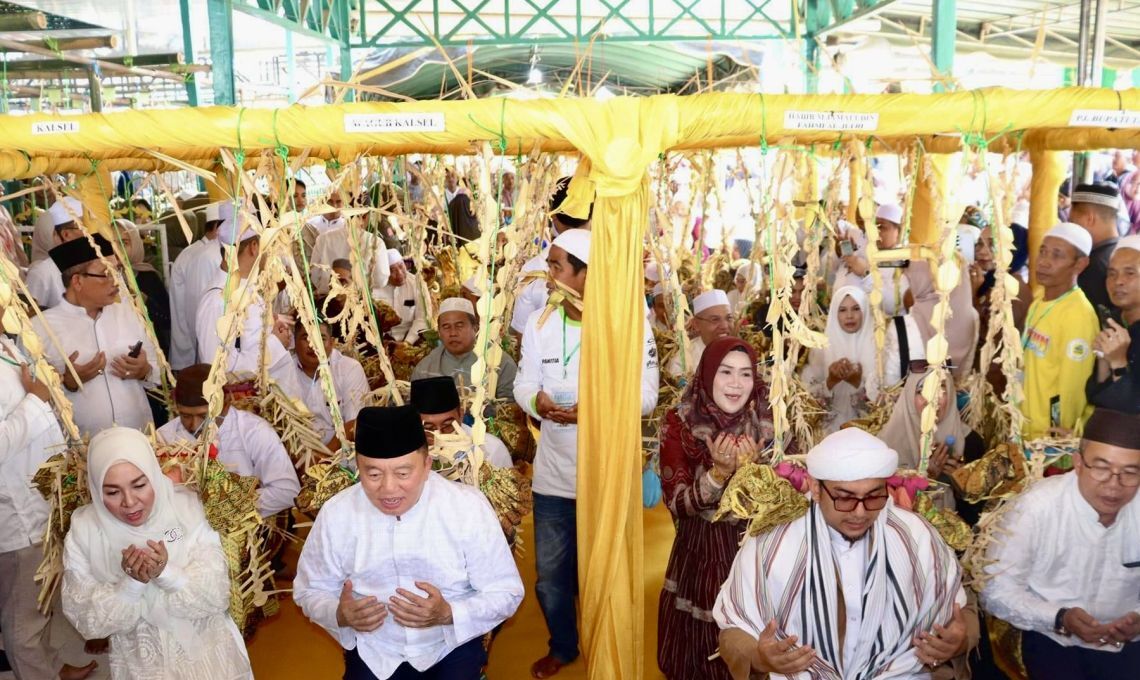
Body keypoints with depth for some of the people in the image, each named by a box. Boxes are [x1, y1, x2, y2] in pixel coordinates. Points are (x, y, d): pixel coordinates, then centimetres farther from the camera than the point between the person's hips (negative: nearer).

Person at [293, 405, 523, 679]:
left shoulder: (469, 507, -16)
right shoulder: (335, 514, -11)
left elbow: (506, 592, -10)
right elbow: (310, 590, 3)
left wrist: (448, 614, -27)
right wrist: (339, 615, -19)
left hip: (452, 646, -2)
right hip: (372, 652, 2)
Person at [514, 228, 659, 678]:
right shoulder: (538, 323, 1)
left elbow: (647, 394, -13)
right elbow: (523, 383, 2)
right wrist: (536, 400, -22)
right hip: (553, 472, 3)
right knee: (550, 575, 15)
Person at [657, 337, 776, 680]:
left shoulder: (766, 423, -7)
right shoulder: (679, 424, -12)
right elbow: (676, 504, -15)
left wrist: (752, 470, -25)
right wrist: (720, 472, -30)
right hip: (700, 556, -1)